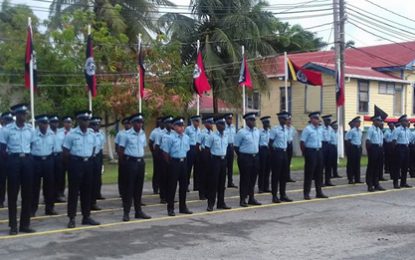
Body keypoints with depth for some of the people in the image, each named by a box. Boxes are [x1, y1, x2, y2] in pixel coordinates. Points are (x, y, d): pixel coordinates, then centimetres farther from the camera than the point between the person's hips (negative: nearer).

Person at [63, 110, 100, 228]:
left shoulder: (92, 134, 6)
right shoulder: (71, 134, -9)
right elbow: (66, 152, -5)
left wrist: (89, 159, 10)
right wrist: (73, 161, -2)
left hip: (88, 163, 5)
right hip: (76, 163, -5)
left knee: (87, 190, 9)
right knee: (73, 191, -1)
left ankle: (86, 216, 18)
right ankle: (72, 218, 5)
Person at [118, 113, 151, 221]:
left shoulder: (143, 134, 8)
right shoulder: (127, 134, -8)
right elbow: (121, 149, -4)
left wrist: (142, 158, 10)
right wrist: (125, 161, -1)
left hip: (141, 162, 5)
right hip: (131, 162, -5)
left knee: (139, 188, 10)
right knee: (129, 188, -3)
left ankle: (138, 211, 19)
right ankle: (126, 212, 3)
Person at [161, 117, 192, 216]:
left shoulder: (186, 137, 7)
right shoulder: (170, 137, -12)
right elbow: (165, 152, -8)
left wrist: (183, 159, 11)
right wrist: (170, 163, -3)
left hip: (183, 162, 6)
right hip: (174, 162, -6)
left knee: (184, 185, 11)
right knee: (172, 186, 0)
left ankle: (183, 207, 23)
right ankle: (170, 208, 9)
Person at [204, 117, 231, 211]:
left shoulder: (226, 136, 8)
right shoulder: (212, 136, -10)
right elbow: (207, 148, -6)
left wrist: (224, 156, 11)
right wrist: (212, 156, -4)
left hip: (223, 159, 6)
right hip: (215, 160, -6)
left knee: (222, 182, 10)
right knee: (213, 182, -4)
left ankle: (221, 203, 19)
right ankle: (210, 204, 2)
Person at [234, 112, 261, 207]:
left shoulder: (257, 131, 9)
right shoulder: (241, 132, -9)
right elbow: (236, 146, -6)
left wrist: (256, 154, 12)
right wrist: (241, 157, -4)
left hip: (255, 157, 6)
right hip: (245, 158, -6)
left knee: (253, 179, 12)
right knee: (244, 179, -1)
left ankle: (251, 198, 22)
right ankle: (243, 200, 7)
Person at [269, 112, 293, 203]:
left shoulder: (286, 129, 9)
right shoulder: (275, 129, -11)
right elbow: (270, 143, -11)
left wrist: (286, 150, 9)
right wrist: (274, 153, -9)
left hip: (284, 152, 7)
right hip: (277, 152, -7)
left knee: (284, 175, 11)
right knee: (276, 175, -1)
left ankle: (283, 195, 21)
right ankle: (274, 196, 7)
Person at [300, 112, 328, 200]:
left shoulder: (320, 129, 11)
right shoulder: (307, 129, -10)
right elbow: (302, 142, -13)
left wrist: (320, 149, 12)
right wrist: (305, 153, -11)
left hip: (319, 151, 7)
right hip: (310, 151, -7)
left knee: (319, 172, 11)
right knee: (309, 173, -2)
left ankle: (319, 192, 21)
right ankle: (306, 193, 6)